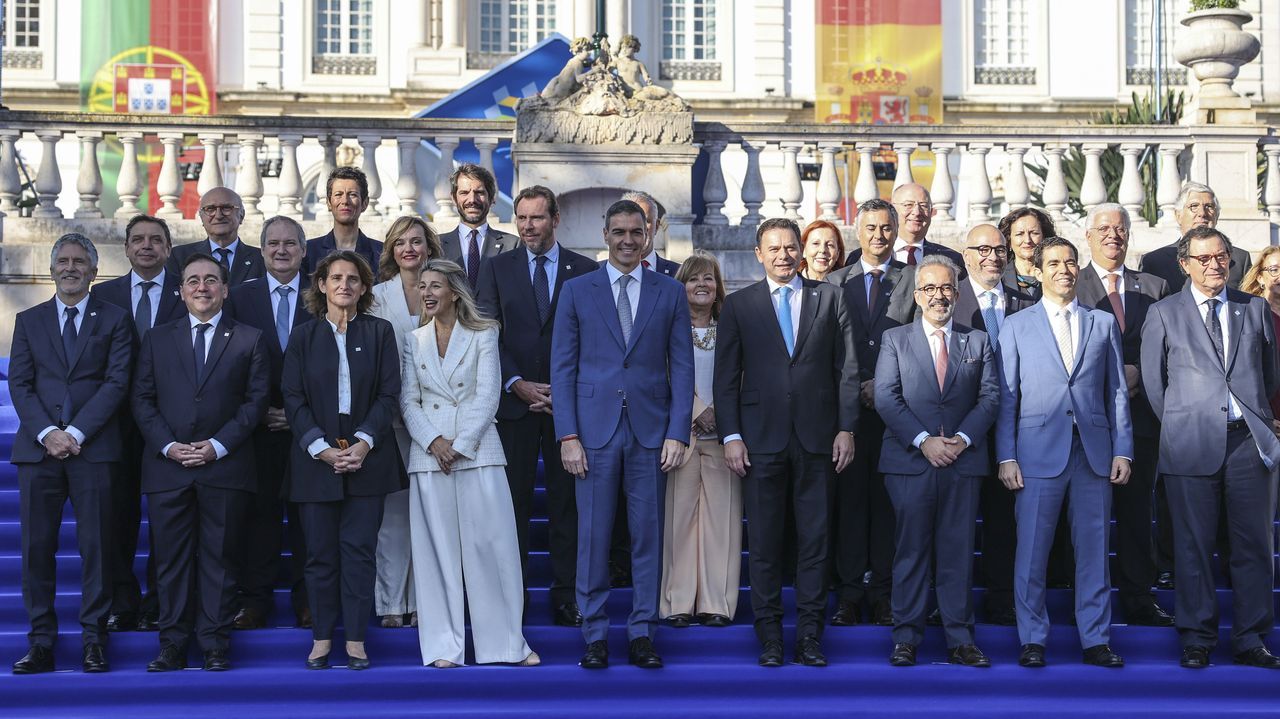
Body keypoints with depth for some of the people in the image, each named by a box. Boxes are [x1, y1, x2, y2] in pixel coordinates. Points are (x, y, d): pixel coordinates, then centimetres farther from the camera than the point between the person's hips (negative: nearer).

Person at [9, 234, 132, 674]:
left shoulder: (113, 320, 9)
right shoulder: (28, 321, 15)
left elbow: (116, 382, -1)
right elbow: (19, 384, 7)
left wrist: (75, 433, -11)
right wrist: (47, 433, -9)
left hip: (93, 450, -2)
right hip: (38, 448, 2)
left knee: (96, 545, -2)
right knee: (36, 546, 0)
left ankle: (94, 641, 4)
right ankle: (41, 642, 4)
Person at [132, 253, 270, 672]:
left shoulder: (249, 340, 8)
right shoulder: (157, 339, 14)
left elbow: (256, 399, 1)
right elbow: (142, 400, 8)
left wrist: (218, 445, -9)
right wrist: (168, 445, -6)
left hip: (226, 466, -1)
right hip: (167, 465, 2)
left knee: (219, 558, 2)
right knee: (171, 559, 3)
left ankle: (215, 644, 7)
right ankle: (173, 644, 10)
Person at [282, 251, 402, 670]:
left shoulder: (379, 332, 6)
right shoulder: (304, 337, 8)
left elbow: (389, 394, 0)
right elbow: (293, 399, 1)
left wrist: (364, 442, -13)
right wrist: (321, 448, -11)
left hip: (366, 458, 0)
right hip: (316, 459, 1)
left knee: (359, 549, -1)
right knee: (320, 552, 4)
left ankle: (356, 639, 6)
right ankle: (322, 637, 13)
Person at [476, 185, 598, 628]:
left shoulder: (586, 271, 6)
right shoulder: (497, 269, 9)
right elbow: (488, 336, 3)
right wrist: (518, 385, -8)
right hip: (514, 401, 0)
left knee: (566, 501, 3)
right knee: (513, 502, 0)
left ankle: (565, 596, 7)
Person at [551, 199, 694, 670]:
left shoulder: (670, 293, 9)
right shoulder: (577, 291, 6)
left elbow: (682, 366, 6)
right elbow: (563, 367, 4)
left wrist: (678, 433, -3)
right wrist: (568, 435, -5)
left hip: (651, 431, 1)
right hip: (595, 431, -1)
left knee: (648, 536, 4)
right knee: (593, 537, 2)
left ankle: (642, 634, 13)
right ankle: (595, 635, 11)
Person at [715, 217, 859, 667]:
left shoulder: (828, 298, 9)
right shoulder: (738, 305, 8)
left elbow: (846, 369, 7)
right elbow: (726, 378, 5)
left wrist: (846, 428, 0)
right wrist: (731, 436, -3)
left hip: (817, 437, 0)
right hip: (762, 439, 0)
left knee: (814, 540, 3)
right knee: (764, 542, 3)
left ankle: (810, 635, 11)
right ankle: (769, 636, 11)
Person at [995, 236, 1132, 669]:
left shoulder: (1103, 323, 13)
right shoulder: (1016, 326, 8)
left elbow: (1117, 391, 11)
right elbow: (1006, 397, 5)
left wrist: (1122, 450, 4)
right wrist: (1006, 456, -2)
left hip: (1095, 453, 2)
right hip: (1039, 451, -2)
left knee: (1093, 549, 5)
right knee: (1032, 550, -1)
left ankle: (1095, 639, 13)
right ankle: (1032, 640, 9)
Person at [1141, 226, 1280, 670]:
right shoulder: (1164, 314, 6)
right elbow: (1153, 381, 8)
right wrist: (1179, 427, 6)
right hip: (1192, 445, -2)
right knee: (1193, 545, 1)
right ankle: (1196, 639, 11)